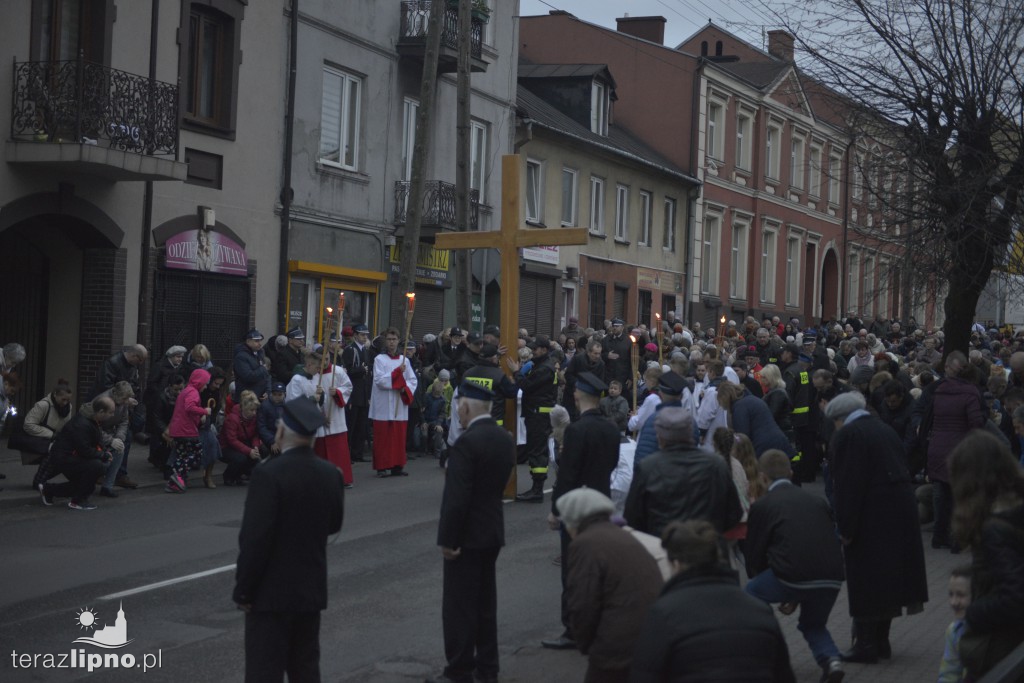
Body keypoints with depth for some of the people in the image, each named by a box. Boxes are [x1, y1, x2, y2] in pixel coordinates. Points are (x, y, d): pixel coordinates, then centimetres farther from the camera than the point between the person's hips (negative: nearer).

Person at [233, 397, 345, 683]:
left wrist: (243, 590, -10)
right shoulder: (331, 474, 1)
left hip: (271, 593, -6)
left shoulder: (269, 474, -19)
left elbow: (255, 538, -19)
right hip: (312, 590, 6)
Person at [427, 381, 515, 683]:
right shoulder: (506, 439, 5)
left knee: (459, 606, 0)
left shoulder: (467, 443, -21)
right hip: (493, 531, 8)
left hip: (467, 535, -8)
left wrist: (447, 539, -17)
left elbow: (456, 497, -23)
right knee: (485, 602, 17)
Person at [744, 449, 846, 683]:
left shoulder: (762, 505, 10)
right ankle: (831, 660, 2)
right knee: (813, 624, 29)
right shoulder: (818, 501, 23)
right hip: (831, 577, 4)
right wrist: (797, 596, 36)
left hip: (793, 575, -4)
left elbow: (754, 555, 14)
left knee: (750, 596, 25)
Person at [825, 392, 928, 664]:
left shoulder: (847, 435, -11)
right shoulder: (885, 429, 14)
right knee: (888, 576, 15)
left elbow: (847, 485, -16)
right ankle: (881, 641, 22)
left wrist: (845, 527, -13)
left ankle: (866, 645, 4)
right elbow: (899, 470, 16)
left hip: (871, 516, -8)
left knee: (865, 581, 1)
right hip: (901, 507, 8)